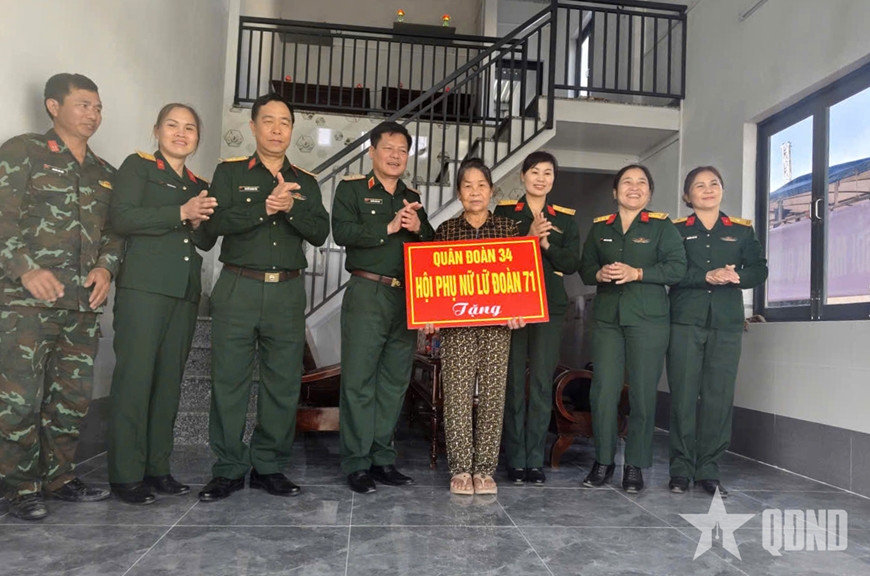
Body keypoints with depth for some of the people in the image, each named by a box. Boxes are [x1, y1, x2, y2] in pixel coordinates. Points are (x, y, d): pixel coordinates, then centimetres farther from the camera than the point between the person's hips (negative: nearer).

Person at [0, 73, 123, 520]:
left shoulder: (104, 173, 18)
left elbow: (115, 229, 18)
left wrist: (106, 267, 1)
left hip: (84, 304, 6)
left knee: (74, 396, 9)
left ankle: (59, 476, 23)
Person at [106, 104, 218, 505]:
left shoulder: (199, 186, 22)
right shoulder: (137, 167, 7)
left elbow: (207, 242, 19)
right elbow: (122, 219, -8)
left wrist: (200, 222, -3)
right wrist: (181, 213, -12)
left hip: (185, 292, 6)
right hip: (143, 287, -5)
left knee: (169, 381, 6)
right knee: (134, 378, -6)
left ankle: (157, 468, 13)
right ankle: (126, 475, 1)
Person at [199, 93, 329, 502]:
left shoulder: (305, 183, 15)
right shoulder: (230, 172, 8)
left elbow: (320, 233, 2)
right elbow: (214, 223, -7)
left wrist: (290, 207, -13)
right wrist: (265, 208, -14)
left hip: (287, 292, 2)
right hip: (238, 288, -2)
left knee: (284, 382, 3)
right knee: (229, 379, -1)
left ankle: (268, 467, 15)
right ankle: (228, 469, 12)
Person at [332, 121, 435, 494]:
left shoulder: (412, 198, 20)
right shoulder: (351, 189, 5)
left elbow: (434, 244, 17)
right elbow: (342, 232, -10)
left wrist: (418, 228, -3)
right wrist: (388, 227, -13)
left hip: (407, 297, 5)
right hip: (367, 293, -5)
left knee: (395, 380, 6)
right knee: (359, 379, -5)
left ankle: (383, 458, 14)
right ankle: (357, 463, 2)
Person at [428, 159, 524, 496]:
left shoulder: (508, 228, 8)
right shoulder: (446, 230, 8)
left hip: (497, 323, 1)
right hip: (456, 323, 0)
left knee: (492, 395, 3)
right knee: (457, 395, -1)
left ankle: (485, 469, 13)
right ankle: (460, 469, 10)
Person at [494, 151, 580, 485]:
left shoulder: (565, 218, 13)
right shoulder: (505, 212, 8)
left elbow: (572, 264, 4)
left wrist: (546, 245, -11)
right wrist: (528, 238, -15)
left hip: (550, 307, 2)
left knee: (542, 382, 0)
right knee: (514, 381, -1)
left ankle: (535, 461, 8)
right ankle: (516, 460, 7)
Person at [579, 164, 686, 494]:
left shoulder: (662, 226, 5)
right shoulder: (599, 227, 15)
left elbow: (677, 267, -4)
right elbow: (584, 268, 15)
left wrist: (637, 273, -15)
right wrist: (599, 274, -7)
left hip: (648, 319, -2)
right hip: (607, 318, 2)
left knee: (643, 394, 0)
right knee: (602, 392, -1)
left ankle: (635, 466, 12)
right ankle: (603, 461, 13)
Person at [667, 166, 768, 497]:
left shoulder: (742, 230, 14)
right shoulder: (676, 229, 8)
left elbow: (759, 271, 6)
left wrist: (734, 277, -14)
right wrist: (707, 277, -17)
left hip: (727, 323, 2)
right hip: (685, 321, -2)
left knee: (719, 396, 0)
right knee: (684, 395, -3)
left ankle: (708, 470, 9)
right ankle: (681, 469, 6)